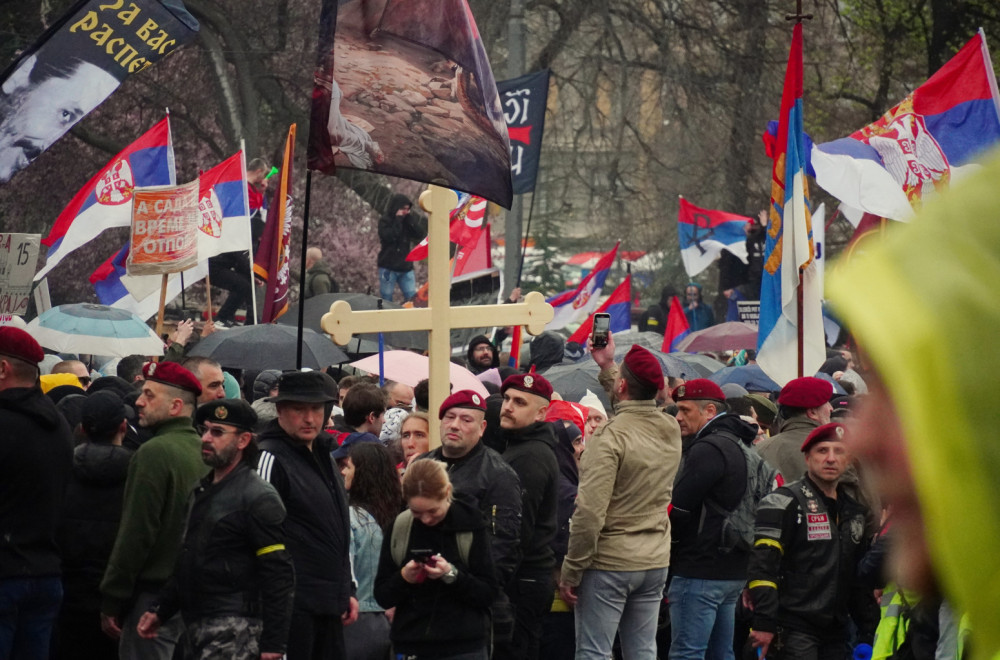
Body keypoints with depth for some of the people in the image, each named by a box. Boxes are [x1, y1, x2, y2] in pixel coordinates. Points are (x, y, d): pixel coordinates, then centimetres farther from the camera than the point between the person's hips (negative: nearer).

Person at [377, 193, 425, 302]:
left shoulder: (410, 219, 8)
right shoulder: (385, 221, -5)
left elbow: (421, 234, -4)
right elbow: (388, 237, -22)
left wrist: (411, 219, -11)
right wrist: (398, 220, -18)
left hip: (406, 267, 4)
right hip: (388, 267, -4)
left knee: (412, 299, 0)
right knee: (386, 299, 0)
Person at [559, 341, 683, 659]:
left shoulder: (610, 437, -18)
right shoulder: (671, 430, 3)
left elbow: (590, 514, -20)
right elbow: (638, 408, 29)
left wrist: (571, 572, -13)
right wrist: (607, 367, 34)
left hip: (609, 564, -7)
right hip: (655, 563, 7)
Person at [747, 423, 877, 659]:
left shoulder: (855, 511, 18)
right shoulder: (784, 503, -5)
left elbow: (861, 579, 24)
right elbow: (762, 566, -13)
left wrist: (868, 633, 19)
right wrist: (764, 623, -21)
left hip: (835, 631, 7)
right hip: (794, 629, -7)